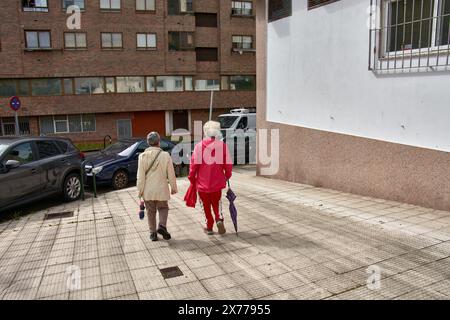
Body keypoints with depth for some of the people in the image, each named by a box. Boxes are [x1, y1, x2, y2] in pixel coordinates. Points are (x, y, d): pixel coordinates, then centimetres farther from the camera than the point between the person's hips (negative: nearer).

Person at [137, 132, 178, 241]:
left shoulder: (143, 156, -8)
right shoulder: (165, 155, -10)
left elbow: (140, 176, -7)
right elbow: (171, 174, -4)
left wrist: (140, 190, 1)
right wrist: (173, 187, 8)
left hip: (148, 190, 1)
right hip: (161, 189, -1)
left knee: (151, 211, 14)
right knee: (163, 208, 18)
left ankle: (153, 233, 17)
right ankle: (162, 226, -3)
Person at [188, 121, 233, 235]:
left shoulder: (199, 146, -10)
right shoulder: (223, 146, -7)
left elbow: (194, 164, -9)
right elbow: (228, 164, -5)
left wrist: (192, 178, 6)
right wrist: (227, 176, 13)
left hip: (202, 182, -1)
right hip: (217, 182, 1)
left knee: (206, 205, 15)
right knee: (217, 203, 20)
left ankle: (209, 227, 22)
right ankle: (219, 219, -2)